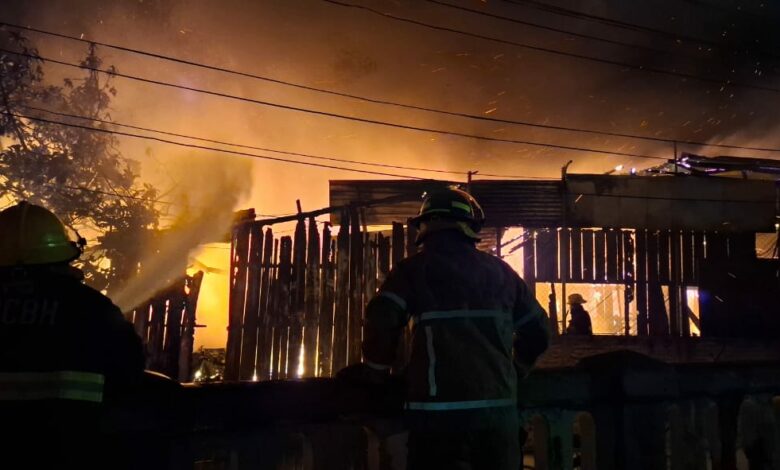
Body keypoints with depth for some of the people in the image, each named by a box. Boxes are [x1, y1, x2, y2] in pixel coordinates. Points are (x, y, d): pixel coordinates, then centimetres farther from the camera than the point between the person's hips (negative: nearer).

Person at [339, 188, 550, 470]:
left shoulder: (414, 269, 1)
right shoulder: (500, 271, 14)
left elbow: (382, 323, -11)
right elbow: (537, 330, 18)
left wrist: (375, 370, 6)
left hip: (440, 408, -4)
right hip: (499, 406, 4)